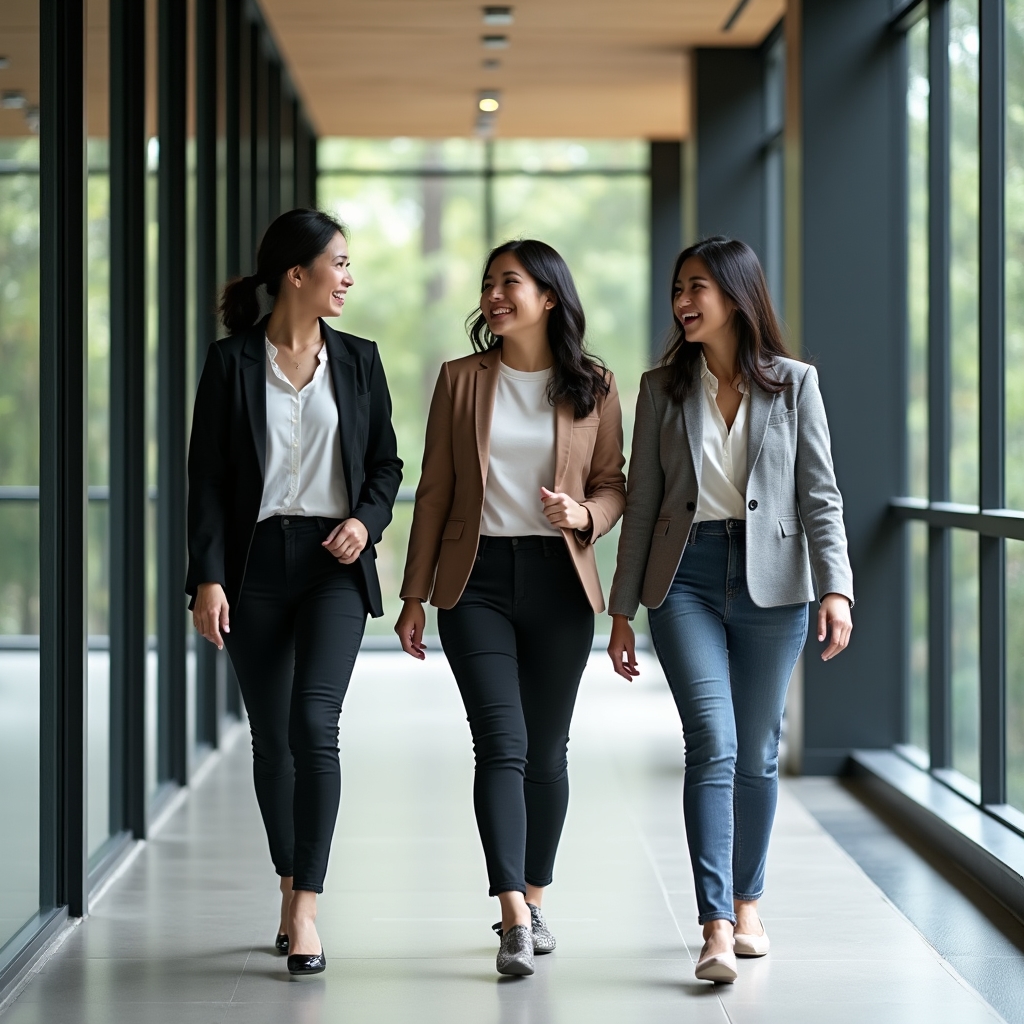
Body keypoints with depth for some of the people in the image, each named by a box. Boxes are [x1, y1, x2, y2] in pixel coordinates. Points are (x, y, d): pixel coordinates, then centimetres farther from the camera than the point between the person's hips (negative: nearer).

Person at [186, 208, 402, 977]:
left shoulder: (357, 360, 8)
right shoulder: (232, 363, 1)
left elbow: (386, 461, 14)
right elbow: (208, 478, -1)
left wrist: (368, 519, -6)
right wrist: (209, 577, -9)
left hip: (333, 561, 0)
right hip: (257, 561, 0)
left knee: (313, 723, -15)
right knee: (270, 736, 7)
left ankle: (306, 908, -14)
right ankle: (291, 891, 23)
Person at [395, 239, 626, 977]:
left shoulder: (594, 388, 4)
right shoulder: (461, 381, 5)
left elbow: (614, 485, 9)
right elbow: (435, 492, 6)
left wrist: (584, 515, -14)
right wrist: (415, 595, 4)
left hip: (559, 580, 1)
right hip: (477, 577, -1)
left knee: (547, 749, 7)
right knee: (502, 743, -11)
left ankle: (534, 902, 22)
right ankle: (514, 917, -15)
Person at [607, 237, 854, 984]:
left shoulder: (793, 384, 3)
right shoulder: (663, 388, 7)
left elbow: (820, 495, 0)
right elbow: (642, 501, 9)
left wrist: (836, 587, -12)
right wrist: (622, 609, 7)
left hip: (771, 581, 0)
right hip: (686, 577, 0)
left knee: (757, 753, 9)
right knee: (713, 744, -14)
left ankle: (747, 904, 27)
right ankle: (716, 929, -17)